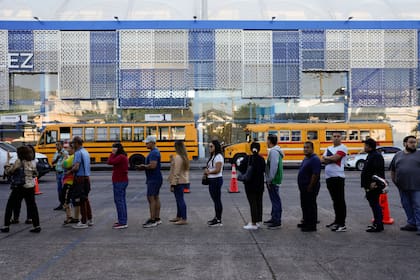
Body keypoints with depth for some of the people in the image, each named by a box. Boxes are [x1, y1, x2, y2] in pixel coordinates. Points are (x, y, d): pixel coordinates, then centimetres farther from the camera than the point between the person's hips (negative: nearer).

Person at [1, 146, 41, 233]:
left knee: (9, 206, 10)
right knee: (32, 206, 9)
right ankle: (37, 226, 5)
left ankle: (6, 226, 12)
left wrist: (7, 163, 7)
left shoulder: (19, 161, -10)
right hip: (30, 187, 5)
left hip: (19, 187, -5)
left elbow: (9, 172, -7)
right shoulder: (33, 162, 6)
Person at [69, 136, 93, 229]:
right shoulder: (86, 152, 12)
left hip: (80, 179, -9)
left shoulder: (78, 153, -16)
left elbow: (76, 167, -24)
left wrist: (69, 171, -6)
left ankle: (83, 222, 3)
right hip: (87, 178, 9)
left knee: (81, 200, -2)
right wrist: (72, 168, 14)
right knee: (86, 199, 17)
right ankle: (89, 219, 24)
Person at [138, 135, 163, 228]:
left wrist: (144, 166, -12)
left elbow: (153, 165, -29)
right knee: (156, 198, 13)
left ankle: (152, 220, -7)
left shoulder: (153, 153, -17)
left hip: (153, 179, -11)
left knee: (151, 198, -9)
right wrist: (144, 166, 8)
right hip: (155, 179, 11)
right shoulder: (155, 151, 16)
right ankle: (157, 219, 19)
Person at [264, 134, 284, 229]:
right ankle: (274, 219, 28)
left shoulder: (274, 151, -17)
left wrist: (270, 179, -20)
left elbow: (274, 166, -24)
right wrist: (269, 179, 18)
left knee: (276, 200, -6)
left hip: (273, 181, -11)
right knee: (274, 200, 18)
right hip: (273, 180, 11)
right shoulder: (275, 150, 16)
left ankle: (277, 222, -2)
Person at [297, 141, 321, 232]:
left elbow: (315, 175, -23)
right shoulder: (306, 159, 15)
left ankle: (312, 226, 4)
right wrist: (302, 187, 16)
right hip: (304, 187, 10)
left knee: (311, 206, -3)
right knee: (304, 205, 18)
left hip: (310, 188, -10)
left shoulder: (314, 159, -17)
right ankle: (306, 222, 30)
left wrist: (310, 187, -22)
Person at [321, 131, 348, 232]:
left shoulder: (342, 148, -5)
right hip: (328, 177, 8)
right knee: (334, 200, 15)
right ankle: (337, 221, 25)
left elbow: (335, 158, -20)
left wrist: (326, 158, -2)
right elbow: (322, 160, 6)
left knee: (340, 200, -6)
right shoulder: (329, 148, 17)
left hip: (338, 177, -8)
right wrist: (332, 159, -11)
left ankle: (342, 224, -4)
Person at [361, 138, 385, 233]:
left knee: (375, 204, -8)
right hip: (370, 186, 11)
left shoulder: (376, 156, -15)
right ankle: (377, 223, 25)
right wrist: (366, 185, 23)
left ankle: (378, 225, -5)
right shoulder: (371, 155, 19)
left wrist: (374, 182, -31)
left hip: (374, 186, -11)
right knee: (373, 204, 16)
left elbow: (378, 171, -24)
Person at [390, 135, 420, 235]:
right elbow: (392, 170, 20)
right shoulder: (398, 155, 12)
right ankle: (412, 224, 22)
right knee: (407, 206, 11)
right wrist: (394, 180, 13)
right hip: (402, 186, 4)